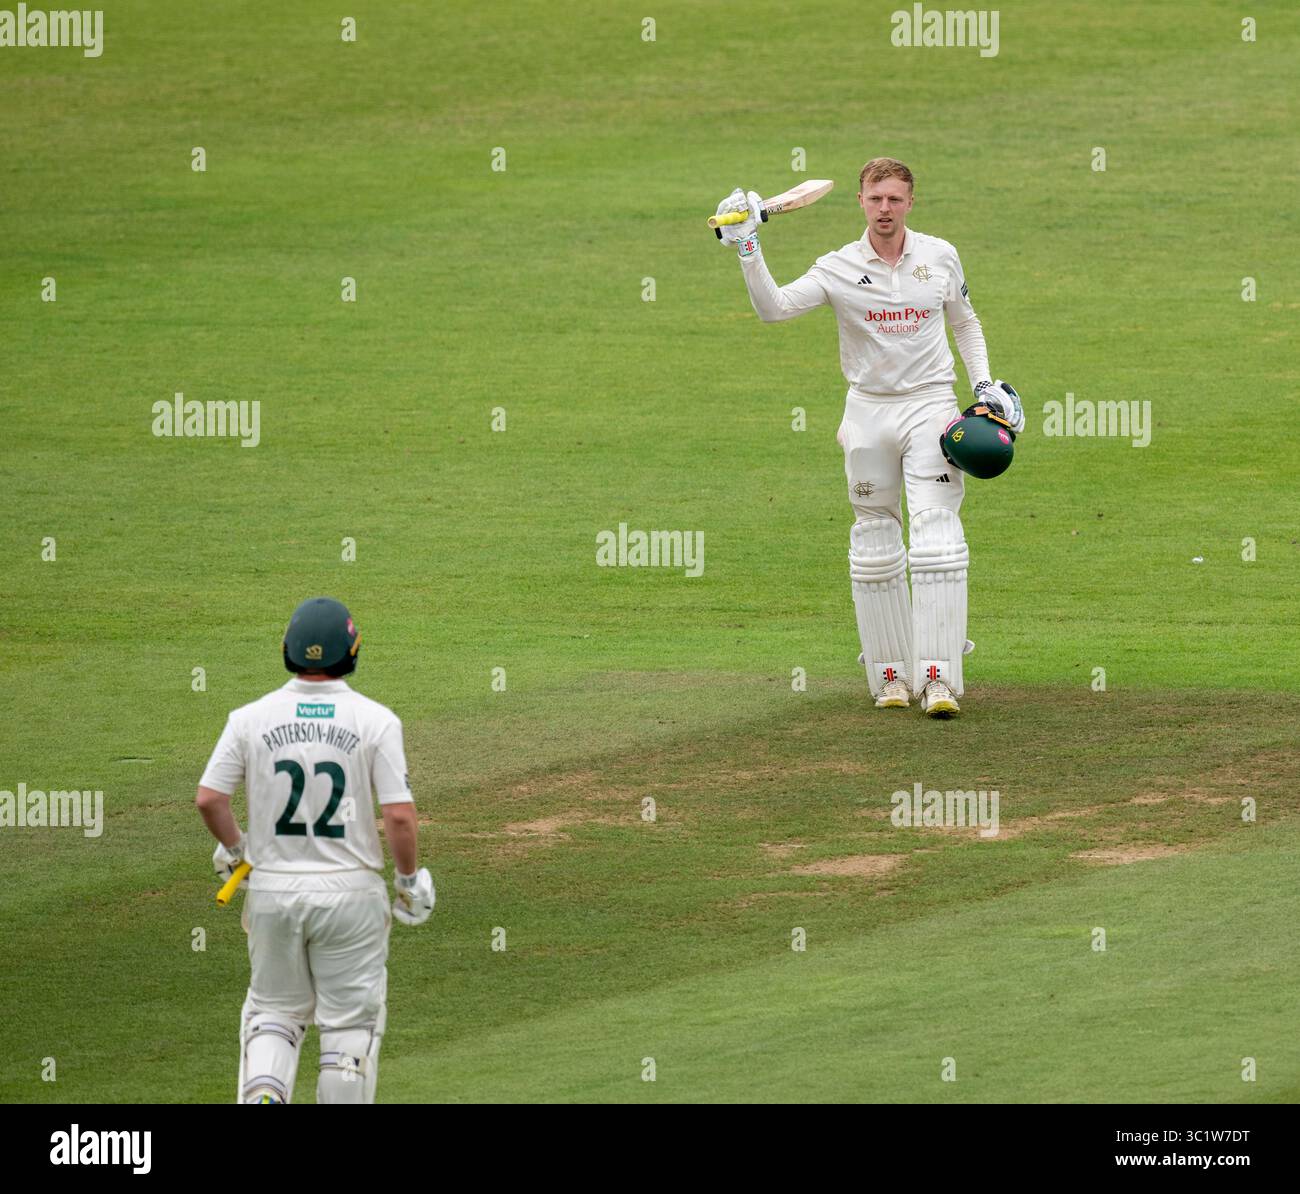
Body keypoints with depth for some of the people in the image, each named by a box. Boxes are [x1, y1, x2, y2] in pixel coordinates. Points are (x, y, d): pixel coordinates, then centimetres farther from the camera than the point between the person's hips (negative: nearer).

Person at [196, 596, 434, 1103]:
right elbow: (399, 814, -12)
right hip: (350, 890, -2)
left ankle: (262, 1095, -9)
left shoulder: (251, 718, -3)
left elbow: (208, 798, -5)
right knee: (351, 1022, 9)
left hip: (272, 887, 2)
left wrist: (232, 849, 14)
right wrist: (410, 880, 3)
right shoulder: (375, 720, -8)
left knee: (274, 1010, 16)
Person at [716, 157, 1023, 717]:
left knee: (936, 539, -13)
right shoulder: (839, 268, -3)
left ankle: (938, 679, -16)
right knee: (874, 548, 4)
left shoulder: (940, 257, 3)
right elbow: (773, 307, -15)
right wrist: (747, 250, -26)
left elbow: (965, 322, 18)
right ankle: (889, 675, 14)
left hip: (930, 404, 0)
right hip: (868, 411, 0)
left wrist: (985, 385, 8)